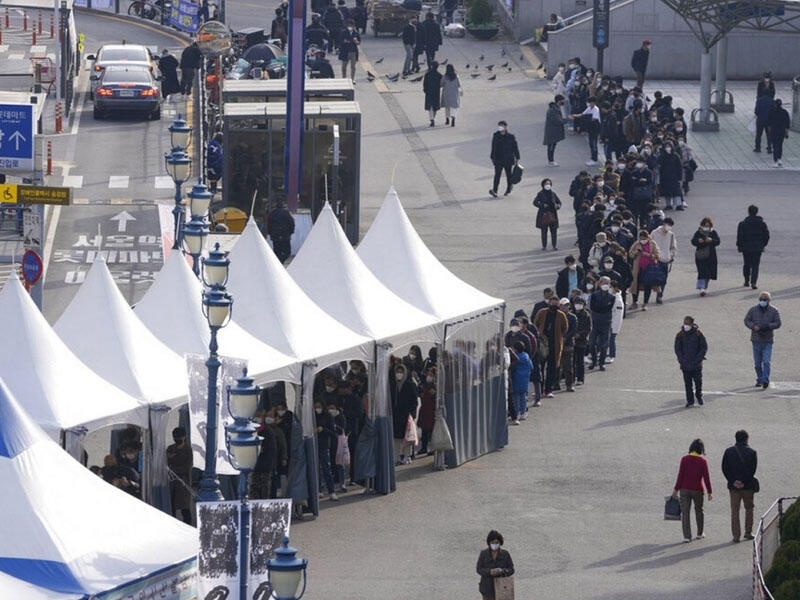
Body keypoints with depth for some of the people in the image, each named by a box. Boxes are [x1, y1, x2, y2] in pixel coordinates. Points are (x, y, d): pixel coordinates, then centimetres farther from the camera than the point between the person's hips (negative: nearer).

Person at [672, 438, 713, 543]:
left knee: (685, 512, 2)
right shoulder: (703, 461, -7)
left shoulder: (684, 459, -6)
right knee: (699, 510, 20)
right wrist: (709, 492, 2)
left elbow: (680, 475, -7)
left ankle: (687, 536, -3)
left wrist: (676, 489, 0)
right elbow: (706, 477, -5)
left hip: (685, 490, 0)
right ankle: (700, 533, 31)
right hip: (698, 490, 0)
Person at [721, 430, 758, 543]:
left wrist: (733, 481, -6)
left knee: (734, 511, 4)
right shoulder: (752, 452, -3)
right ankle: (748, 532, 17)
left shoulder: (728, 452, 2)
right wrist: (744, 482, -9)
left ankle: (736, 536, -2)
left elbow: (725, 469, -3)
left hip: (733, 486, 1)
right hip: (748, 487, -1)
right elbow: (753, 469, -9)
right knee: (749, 509, 17)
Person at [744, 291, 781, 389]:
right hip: (756, 340, 2)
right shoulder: (753, 310, 2)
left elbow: (778, 324, -4)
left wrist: (767, 326, -20)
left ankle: (765, 380, -14)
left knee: (766, 361, -13)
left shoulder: (773, 311, -1)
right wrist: (754, 326, -19)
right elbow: (746, 320, 1)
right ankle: (759, 379, 21)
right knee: (757, 363, 7)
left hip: (768, 341, -2)